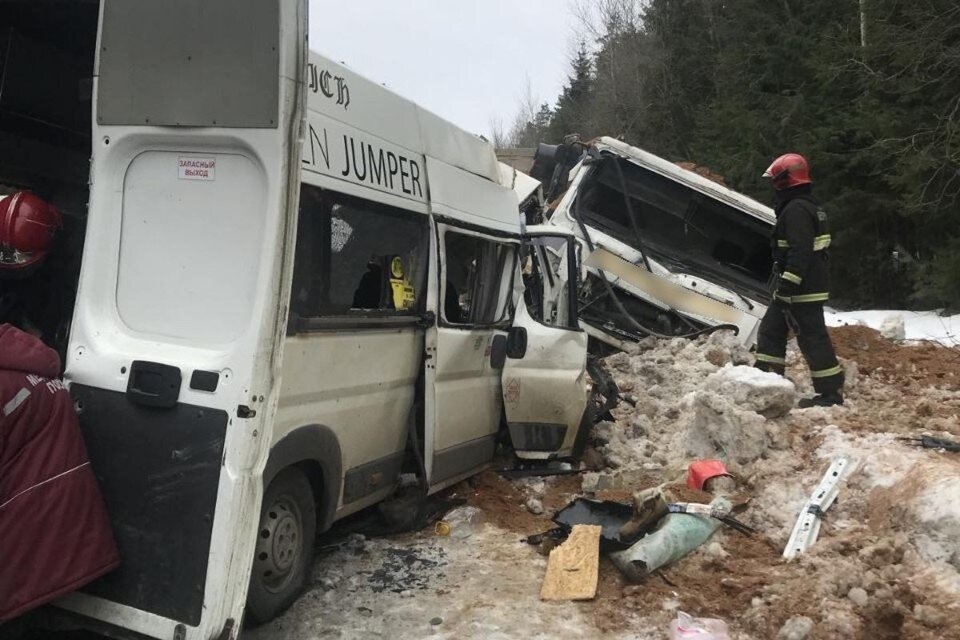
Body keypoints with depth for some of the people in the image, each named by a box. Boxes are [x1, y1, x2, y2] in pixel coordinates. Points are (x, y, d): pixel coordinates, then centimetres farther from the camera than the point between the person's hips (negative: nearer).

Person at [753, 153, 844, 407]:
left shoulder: (796, 209, -17)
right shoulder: (807, 206, 18)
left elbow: (800, 252, -26)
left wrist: (787, 284, -28)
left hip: (802, 289, -11)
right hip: (809, 285, 11)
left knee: (812, 337, -6)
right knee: (771, 330, 15)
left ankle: (831, 392, 0)